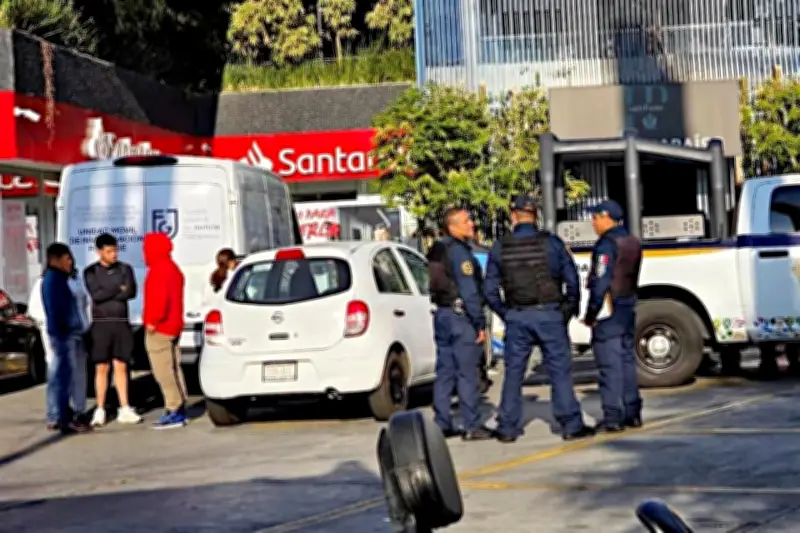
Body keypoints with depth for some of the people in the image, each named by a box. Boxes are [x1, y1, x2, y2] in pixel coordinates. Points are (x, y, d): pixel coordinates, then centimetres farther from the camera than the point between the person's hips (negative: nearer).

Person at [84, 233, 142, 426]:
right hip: (101, 324, -2)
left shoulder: (125, 268, 7)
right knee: (102, 368, -1)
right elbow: (96, 294, -14)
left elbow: (131, 292, -8)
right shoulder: (90, 271, 1)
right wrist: (118, 290, -8)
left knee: (121, 367, 4)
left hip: (122, 324, 2)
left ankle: (124, 410, 7)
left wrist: (107, 294, -11)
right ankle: (100, 411, 4)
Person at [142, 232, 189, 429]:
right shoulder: (172, 268, 17)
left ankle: (175, 411, -10)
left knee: (163, 371, -9)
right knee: (172, 368, 14)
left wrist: (152, 321, -19)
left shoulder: (158, 270, -16)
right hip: (173, 326, 11)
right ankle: (179, 409, 18)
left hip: (159, 329, -11)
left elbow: (159, 298, -26)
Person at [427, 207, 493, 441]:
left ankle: (443, 424, 14)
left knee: (445, 371, 11)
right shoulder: (460, 251, -15)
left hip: (442, 314, 9)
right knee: (467, 374, -5)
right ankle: (472, 427, -4)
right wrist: (480, 324, -16)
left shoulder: (438, 251, 13)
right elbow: (470, 292, -19)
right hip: (461, 316, -9)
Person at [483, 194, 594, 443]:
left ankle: (507, 428, 12)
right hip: (549, 315, -2)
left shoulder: (500, 248, 1)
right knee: (560, 371, 1)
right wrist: (570, 310, 10)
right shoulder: (551, 243, -4)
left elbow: (490, 289, 3)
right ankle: (571, 425, 1)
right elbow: (572, 280, -2)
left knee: (513, 372, 9)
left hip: (516, 318, 2)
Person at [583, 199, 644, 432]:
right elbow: (631, 279, 13)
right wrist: (628, 303, 14)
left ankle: (613, 417, -5)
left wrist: (590, 315, -14)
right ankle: (632, 413, 18)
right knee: (627, 360, 14)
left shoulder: (607, 244, -15)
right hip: (628, 309, 9)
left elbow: (600, 284, -19)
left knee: (610, 364, -5)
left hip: (609, 311, -9)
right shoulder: (633, 243, 12)